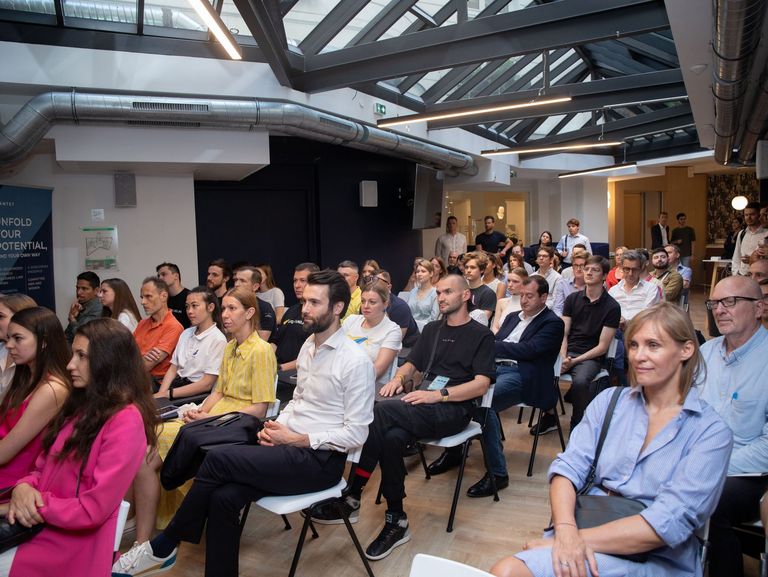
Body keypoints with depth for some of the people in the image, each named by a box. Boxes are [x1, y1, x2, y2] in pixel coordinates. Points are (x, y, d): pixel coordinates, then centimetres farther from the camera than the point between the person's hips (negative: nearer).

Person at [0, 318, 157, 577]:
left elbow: (93, 509, -19)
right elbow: (45, 466, 12)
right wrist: (24, 487, -8)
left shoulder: (125, 420, -19)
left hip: (71, 545, -7)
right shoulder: (81, 404, 9)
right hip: (35, 527, 7)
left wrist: (37, 505, -11)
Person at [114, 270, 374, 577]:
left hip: (320, 459, -7)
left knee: (218, 458, -18)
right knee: (223, 497, -16)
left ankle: (163, 546, 3)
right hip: (291, 448, 7)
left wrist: (295, 439, -14)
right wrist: (277, 426, 0)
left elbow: (356, 434, -16)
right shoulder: (308, 345, 10)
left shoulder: (356, 361, -15)